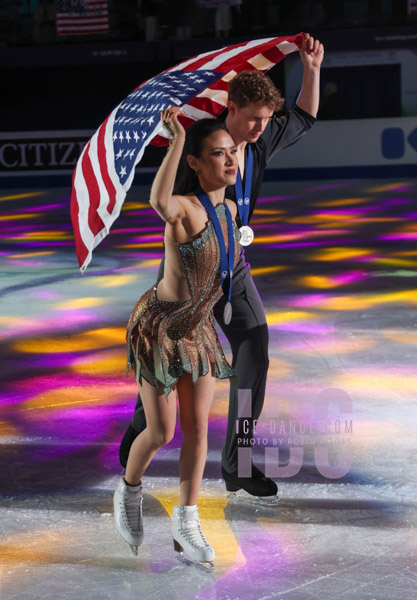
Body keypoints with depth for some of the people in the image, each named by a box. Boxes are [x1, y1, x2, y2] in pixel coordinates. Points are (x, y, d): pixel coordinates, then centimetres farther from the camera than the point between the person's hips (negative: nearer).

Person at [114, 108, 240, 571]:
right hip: (157, 325, -7)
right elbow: (159, 202, -50)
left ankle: (186, 523, 16)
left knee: (198, 426, 5)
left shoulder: (229, 209, -1)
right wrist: (177, 137, -48)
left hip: (198, 327, 7)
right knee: (161, 432, -1)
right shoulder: (183, 208, -24)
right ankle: (129, 490, 30)